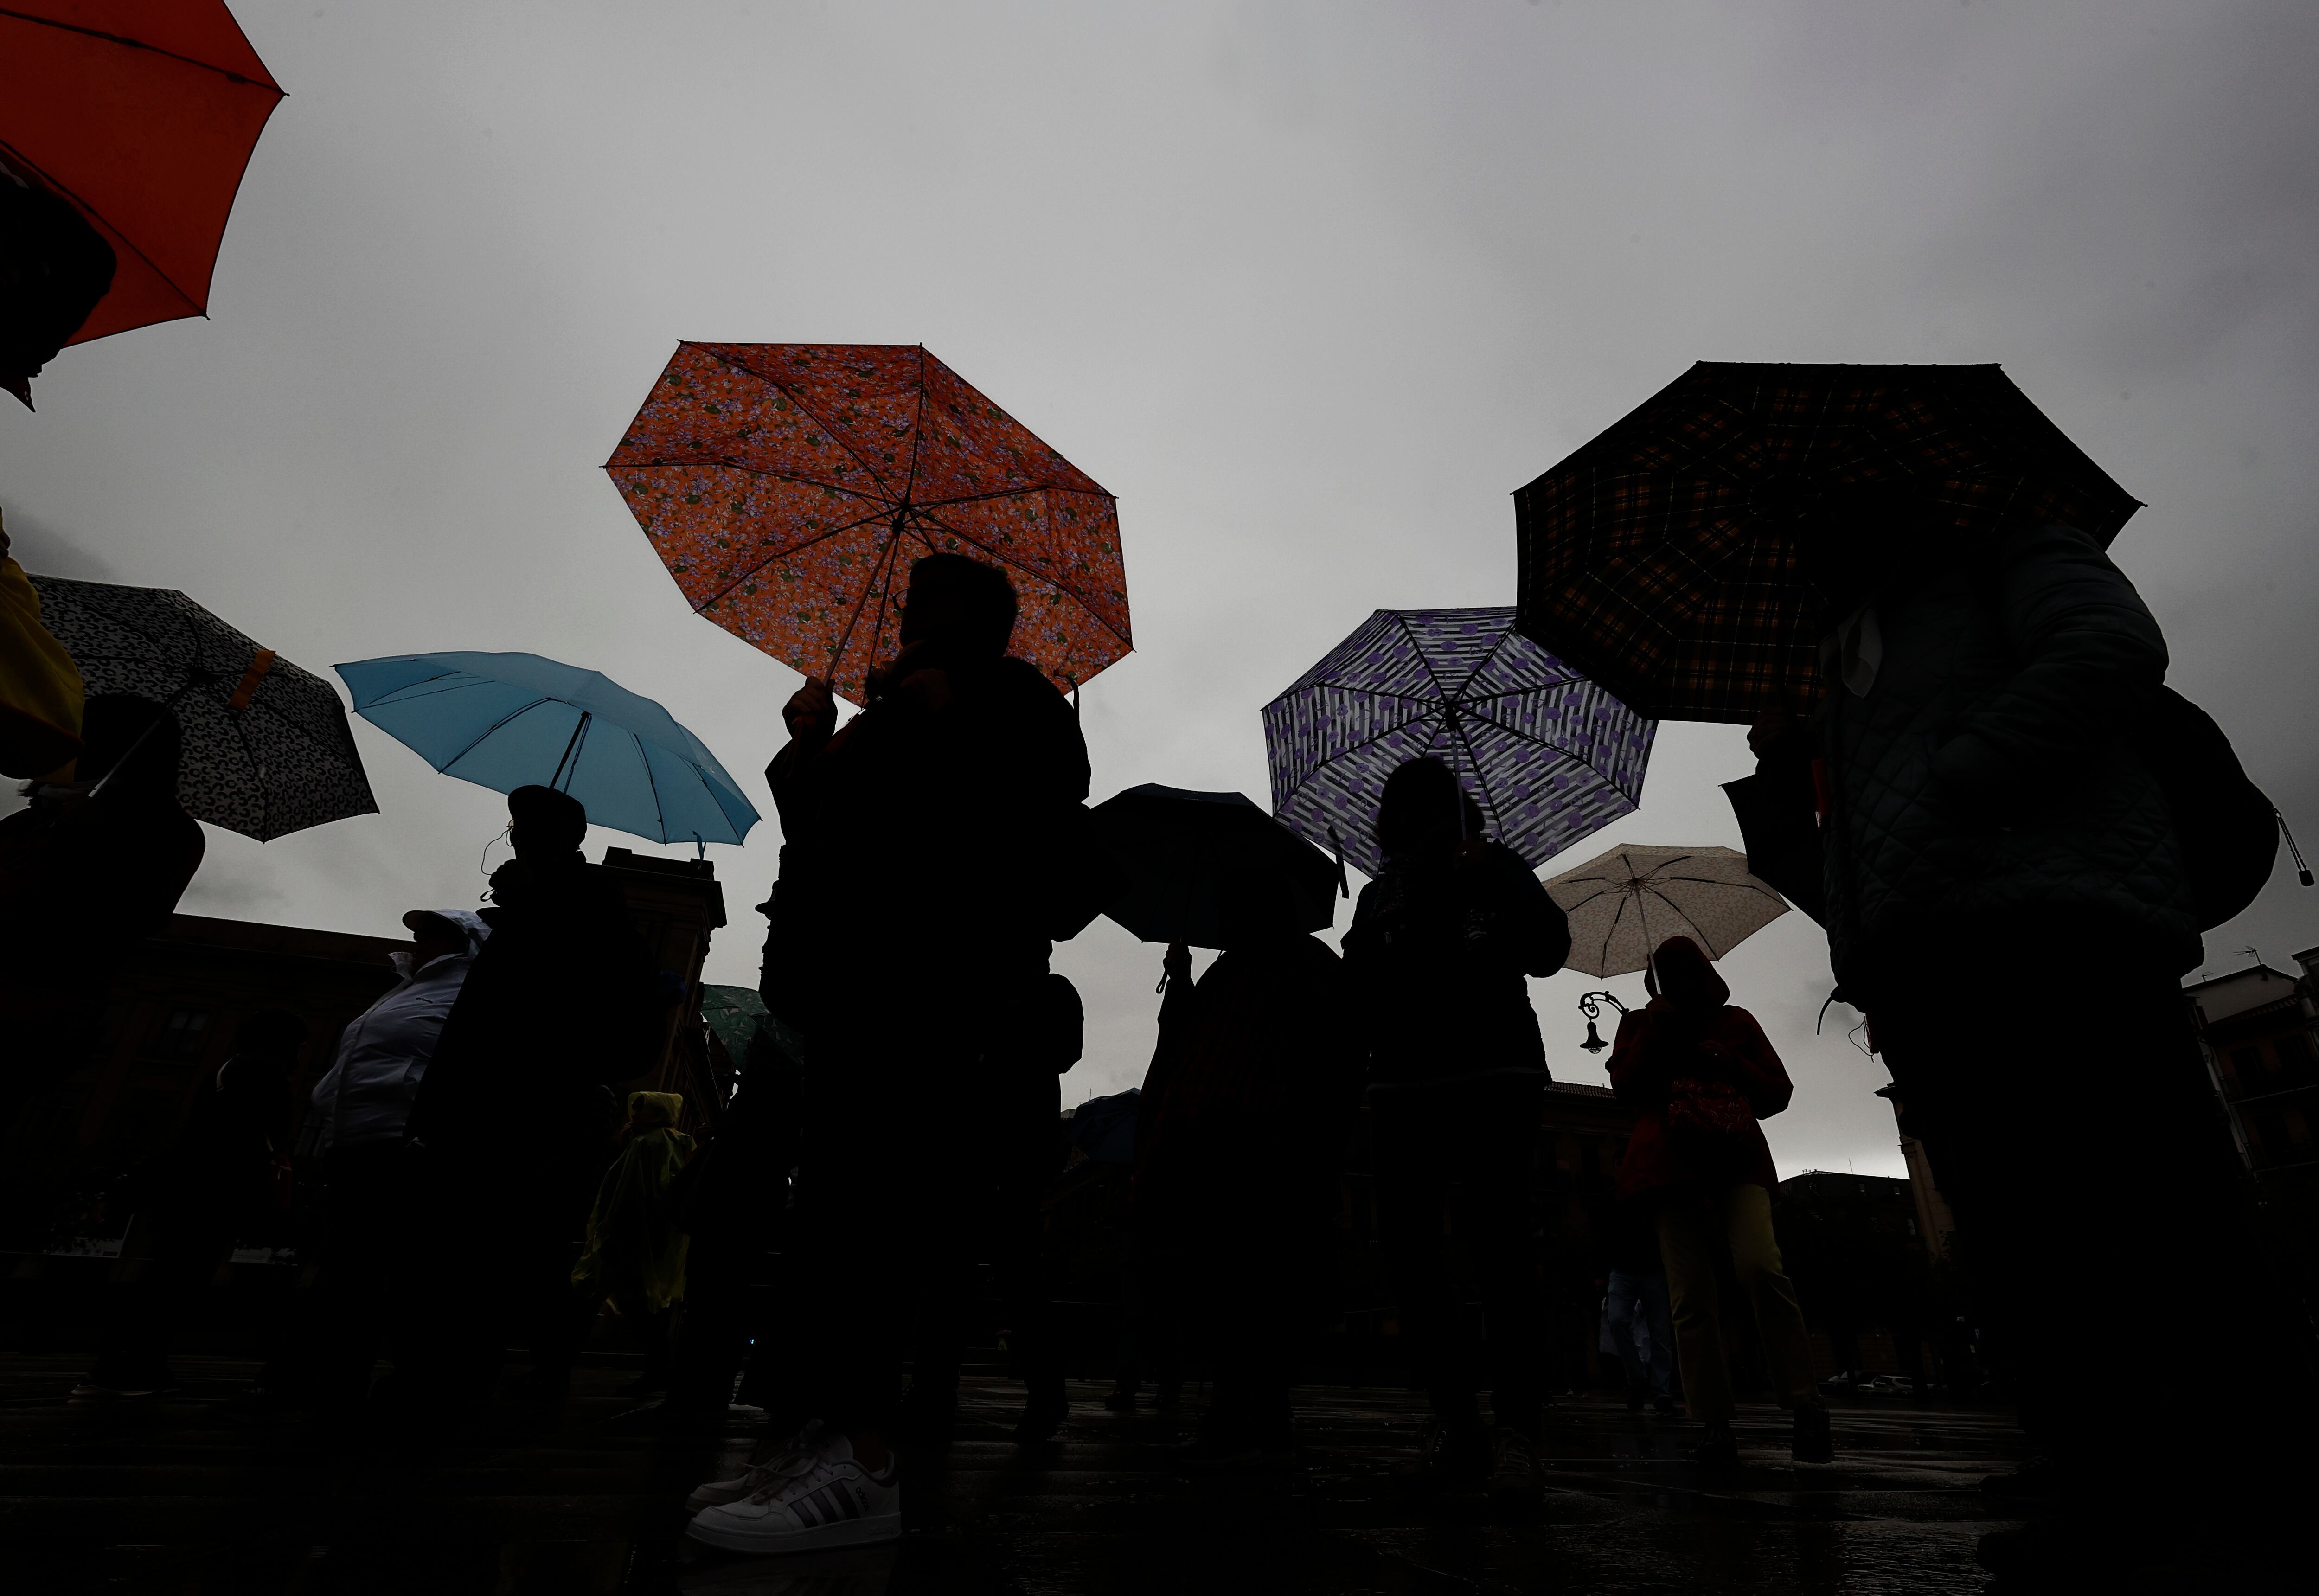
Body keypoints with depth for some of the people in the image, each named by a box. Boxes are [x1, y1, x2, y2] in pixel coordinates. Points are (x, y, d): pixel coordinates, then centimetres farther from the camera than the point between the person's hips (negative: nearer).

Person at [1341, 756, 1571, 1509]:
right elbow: (1357, 985, 17)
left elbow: (1548, 951, 3)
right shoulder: (1380, 892, 21)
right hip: (1404, 1085, 4)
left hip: (1494, 1077, -3)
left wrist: (1492, 882, -8)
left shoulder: (1497, 868, 14)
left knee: (1500, 1243, -12)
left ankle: (1517, 1430, -7)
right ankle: (1455, 1425, 6)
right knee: (1408, 1250, -2)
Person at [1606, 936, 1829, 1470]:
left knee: (1760, 1266, -26)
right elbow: (1625, 1087, 8)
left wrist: (1734, 1065, 0)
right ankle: (1717, 1427, -4)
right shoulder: (1640, 1023, 21)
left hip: (1736, 1156, 0)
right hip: (1672, 1161, 1)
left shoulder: (1738, 1022, 22)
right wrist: (1654, 1032, 0)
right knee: (1691, 1297, -7)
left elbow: (1778, 1091, 18)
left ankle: (1807, 1405, -16)